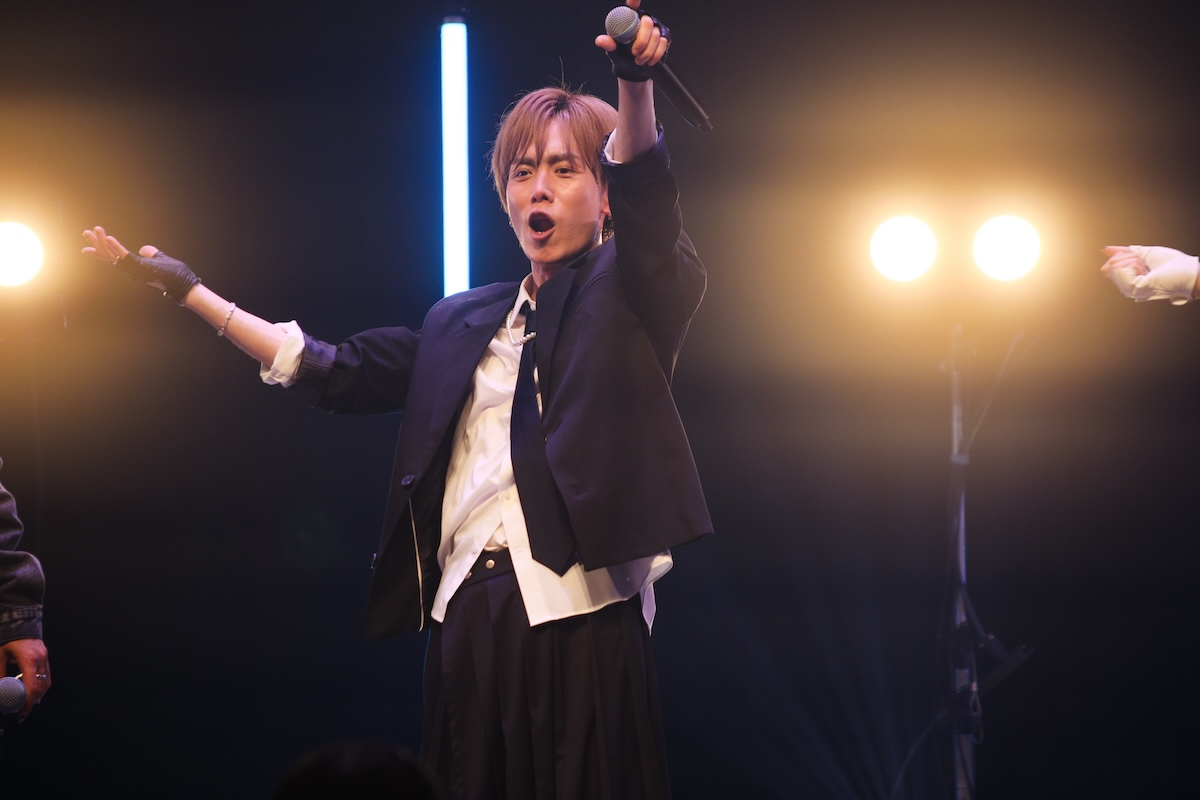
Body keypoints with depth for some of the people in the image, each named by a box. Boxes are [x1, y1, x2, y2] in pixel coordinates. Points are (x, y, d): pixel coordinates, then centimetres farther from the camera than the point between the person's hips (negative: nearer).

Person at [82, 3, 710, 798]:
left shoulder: (626, 294, 5)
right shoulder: (464, 324, 19)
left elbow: (644, 198, -14)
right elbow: (335, 371, 21)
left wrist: (635, 83, -34)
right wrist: (189, 291, 20)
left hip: (579, 621, -5)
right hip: (467, 621, 5)